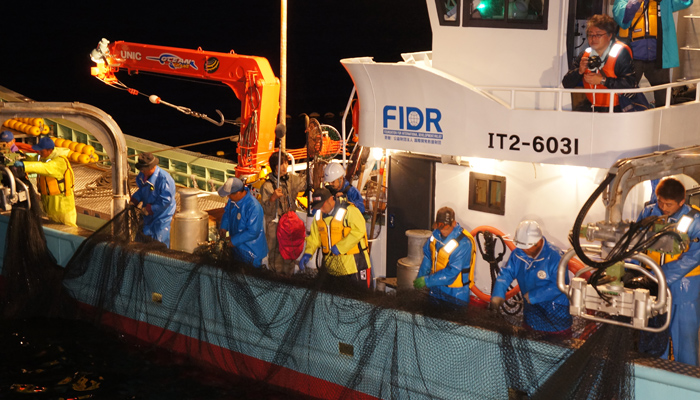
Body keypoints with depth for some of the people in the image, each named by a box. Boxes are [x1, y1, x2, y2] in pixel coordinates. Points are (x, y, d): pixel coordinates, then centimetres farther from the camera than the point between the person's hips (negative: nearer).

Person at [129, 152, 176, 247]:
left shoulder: (164, 179, -27)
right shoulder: (143, 175, -2)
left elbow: (166, 200, -26)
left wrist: (149, 209, -22)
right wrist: (133, 201, -1)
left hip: (162, 216, -8)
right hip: (149, 215, 8)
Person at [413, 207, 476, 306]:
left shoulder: (464, 243, -25)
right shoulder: (437, 233, -2)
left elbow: (452, 272, -26)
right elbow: (427, 256, 10)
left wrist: (427, 281, -25)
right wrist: (420, 278, 0)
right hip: (436, 288, 7)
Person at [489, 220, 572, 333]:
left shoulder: (555, 256, -19)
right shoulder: (518, 253, -2)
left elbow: (558, 286, -23)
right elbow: (506, 274, -4)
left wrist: (532, 295, -22)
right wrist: (497, 296, -20)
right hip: (532, 307, 5)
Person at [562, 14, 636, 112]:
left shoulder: (621, 53, -5)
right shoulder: (585, 55, 11)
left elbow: (629, 83, -18)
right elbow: (566, 84, 9)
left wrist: (603, 80, -18)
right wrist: (579, 71, -9)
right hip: (590, 106, 5)